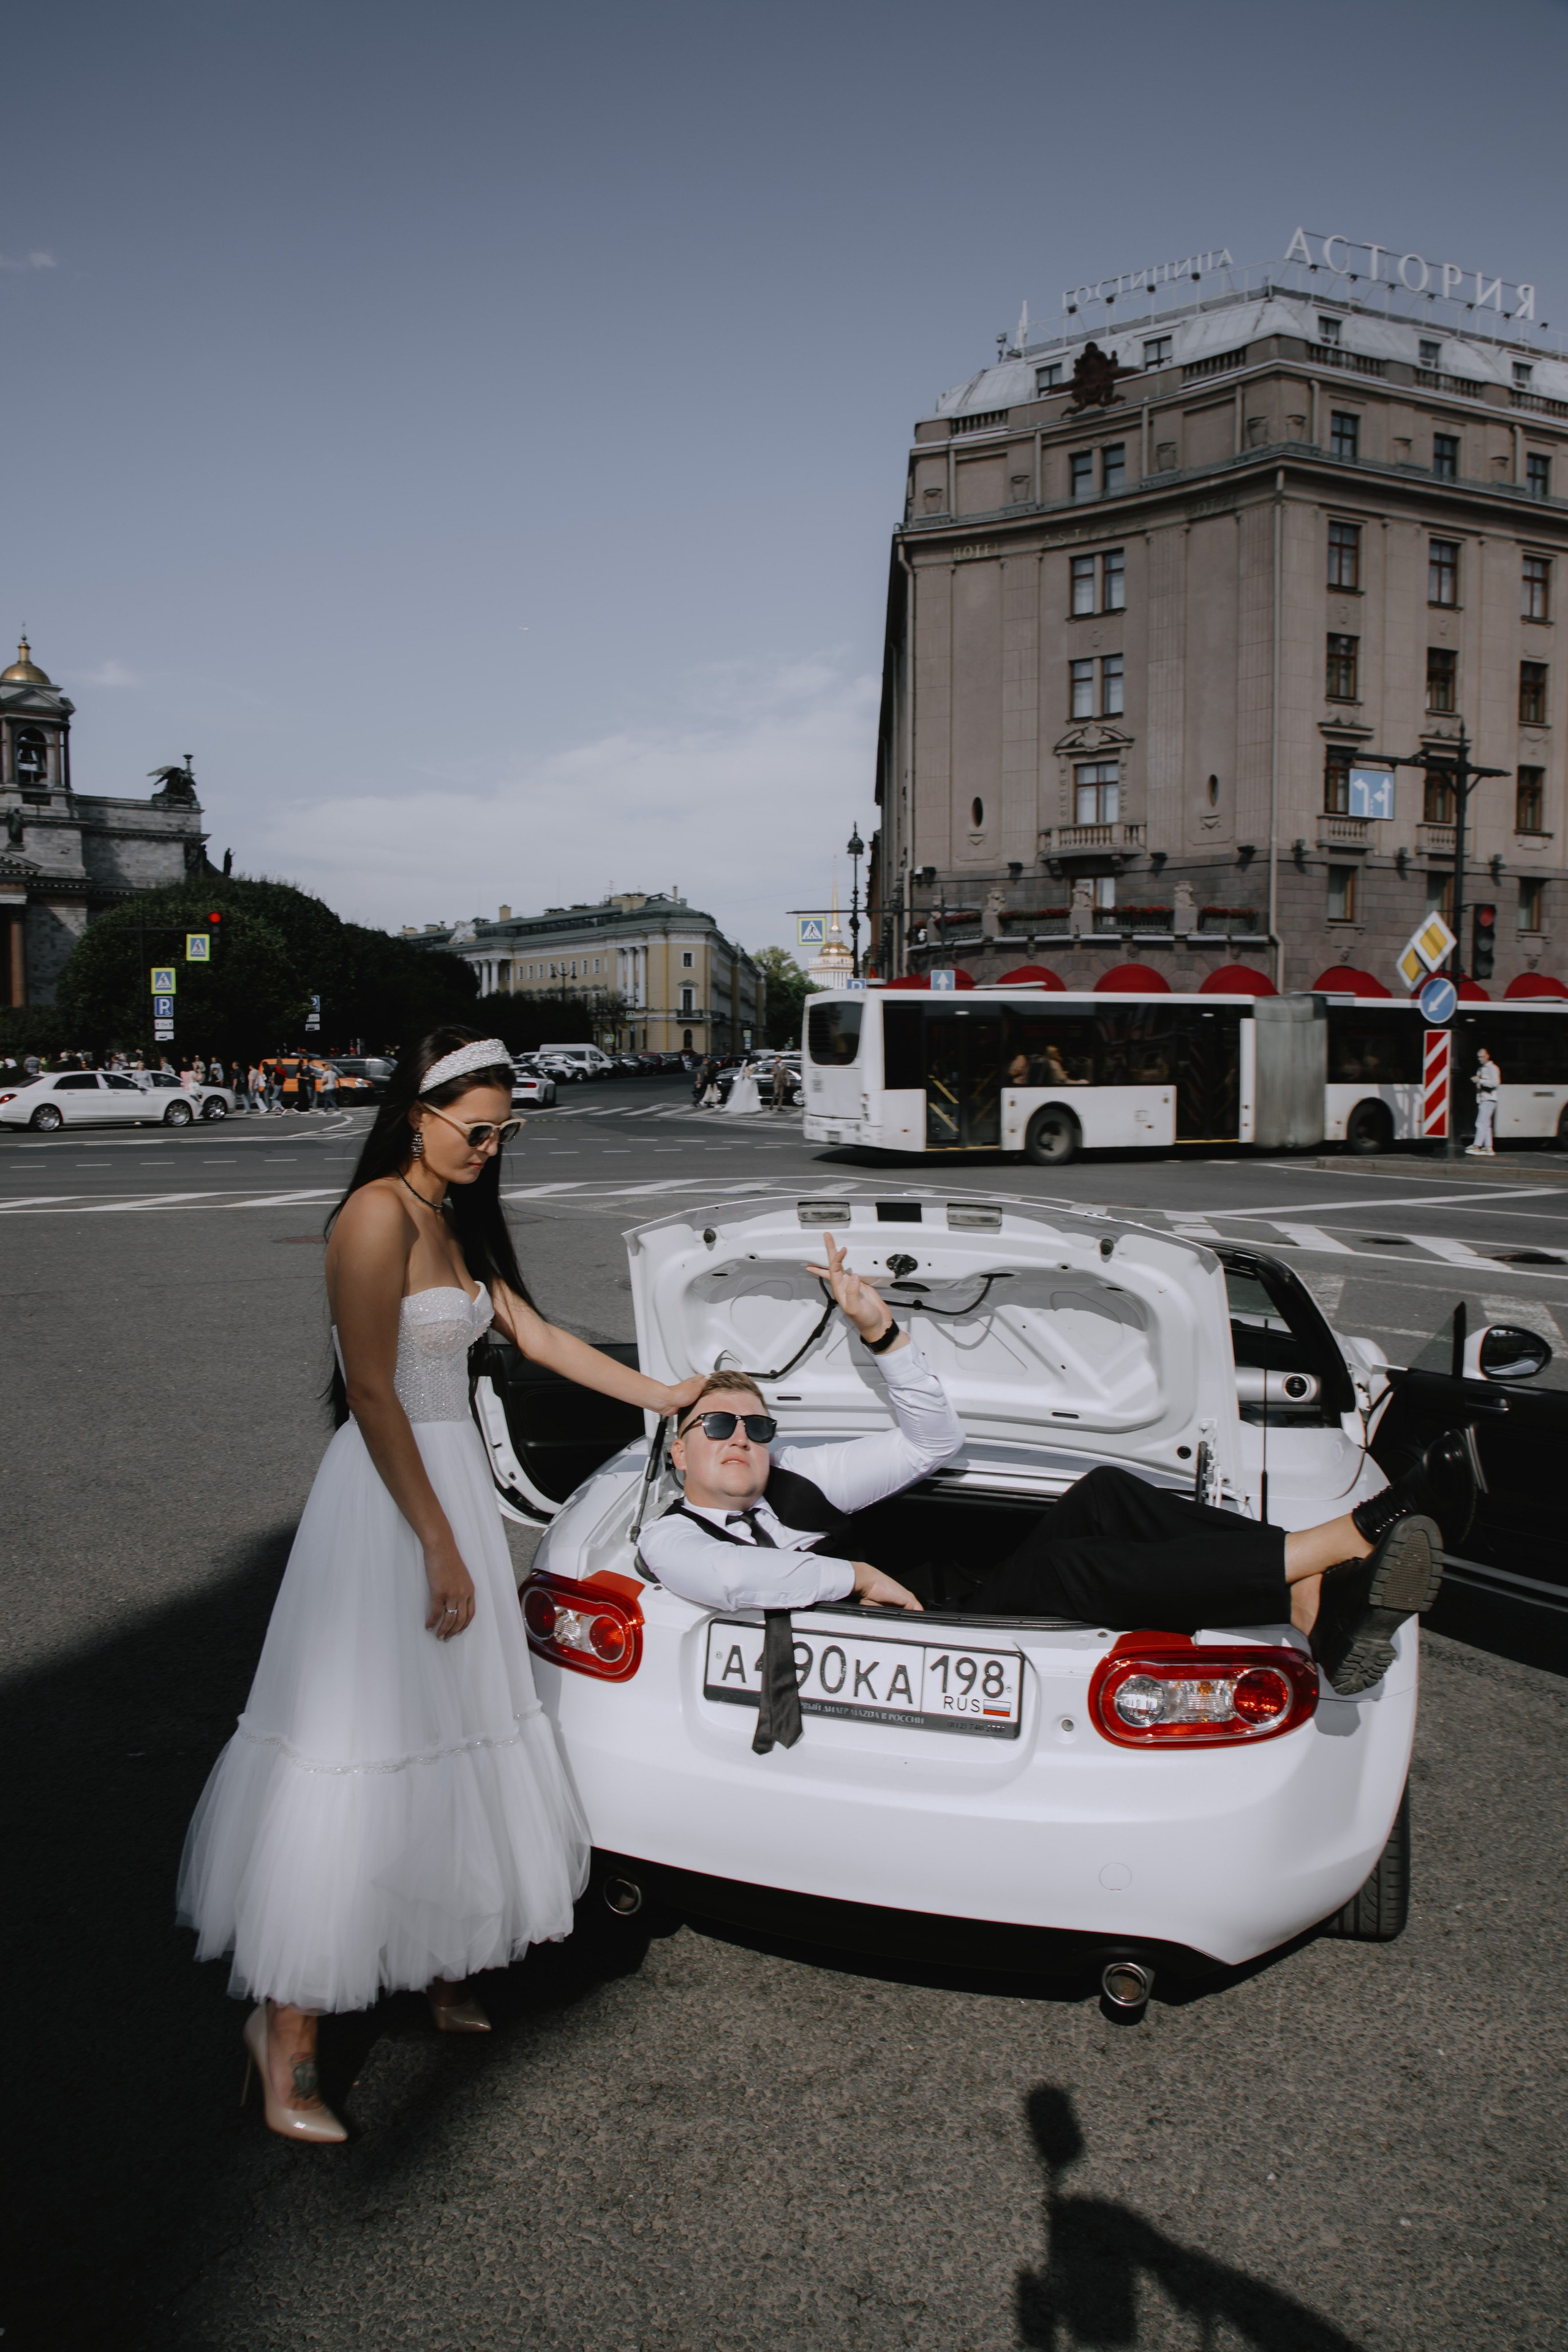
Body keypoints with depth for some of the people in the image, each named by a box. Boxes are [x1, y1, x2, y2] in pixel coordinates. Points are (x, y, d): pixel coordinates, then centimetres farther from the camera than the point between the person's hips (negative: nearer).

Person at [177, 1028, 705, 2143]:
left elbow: (537, 1334, 18)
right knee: (362, 1757, -3)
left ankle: (439, 1967, 34)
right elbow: (371, 1393, -20)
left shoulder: (459, 1220, 12)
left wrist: (665, 1395, 20)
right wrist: (440, 1546, -18)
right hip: (388, 1494, -9)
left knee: (456, 1736, 17)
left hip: (456, 1473, 9)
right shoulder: (380, 1214, -16)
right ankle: (290, 2022, 12)